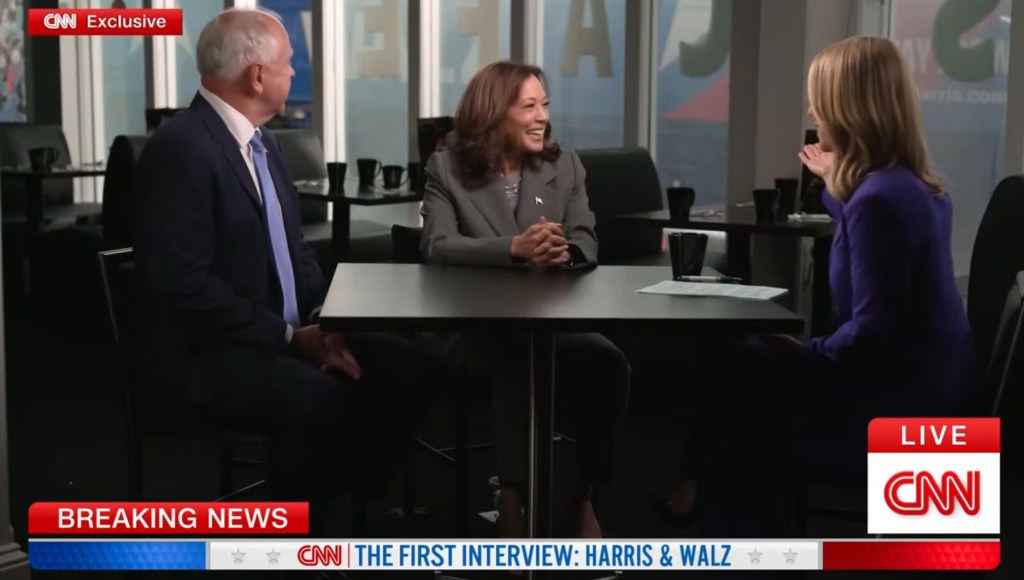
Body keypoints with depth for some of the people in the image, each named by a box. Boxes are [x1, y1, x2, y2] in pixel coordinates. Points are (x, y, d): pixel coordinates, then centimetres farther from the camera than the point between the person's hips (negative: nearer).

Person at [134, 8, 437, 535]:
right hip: (203, 355, -9)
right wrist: (288, 336, -18)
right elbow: (185, 284, -23)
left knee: (406, 367, -7)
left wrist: (322, 320, -3)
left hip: (282, 335, 9)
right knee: (323, 399, -32)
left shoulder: (260, 141, 12)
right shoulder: (181, 148, -17)